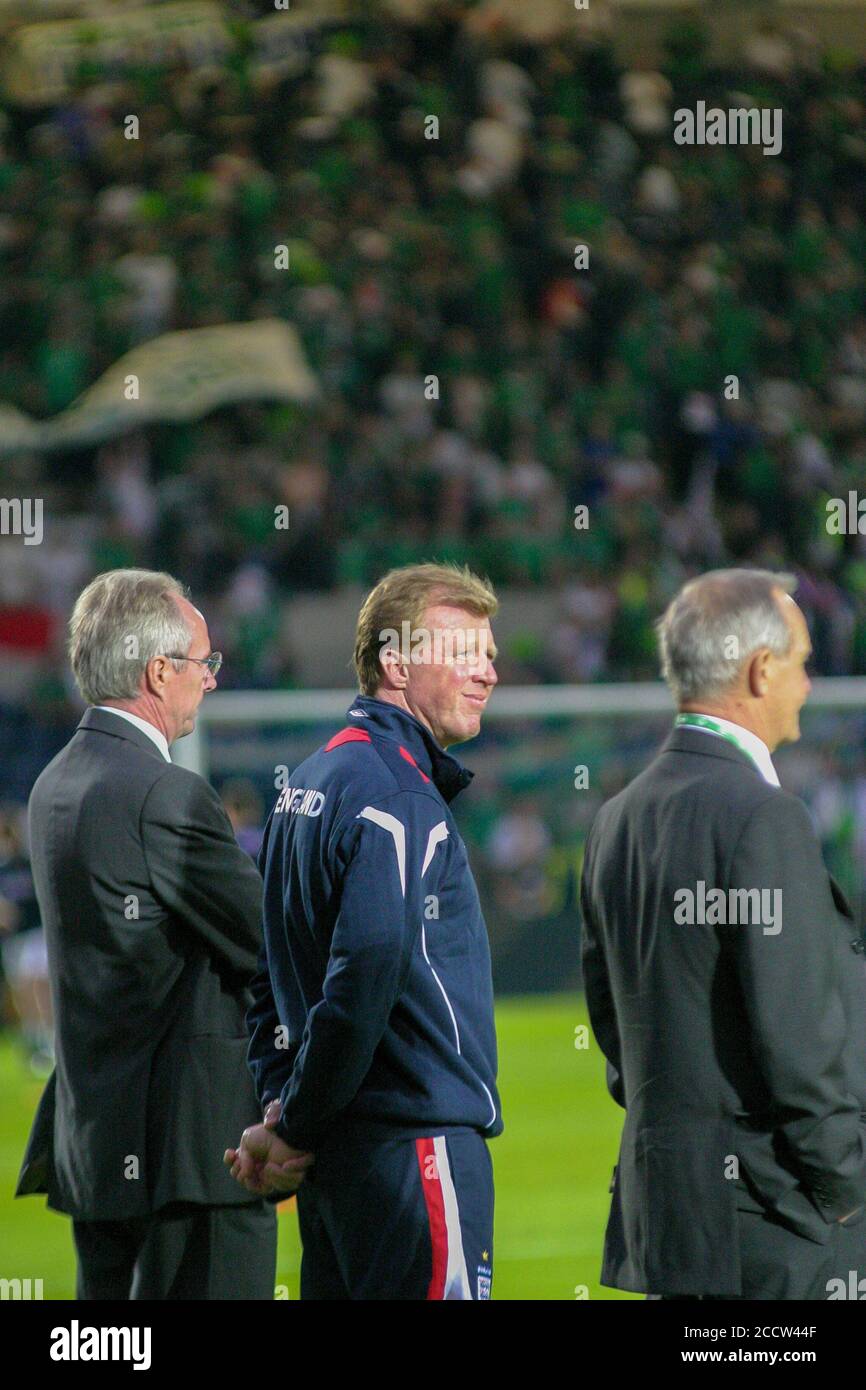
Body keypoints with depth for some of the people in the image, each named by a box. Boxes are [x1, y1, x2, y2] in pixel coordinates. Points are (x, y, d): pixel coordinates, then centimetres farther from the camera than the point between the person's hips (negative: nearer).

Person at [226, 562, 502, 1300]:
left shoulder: (311, 785, 16)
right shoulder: (394, 796, -15)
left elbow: (267, 969, 20)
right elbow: (363, 979, -23)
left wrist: (281, 1105, 12)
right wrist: (294, 1128, -15)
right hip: (417, 1142, -10)